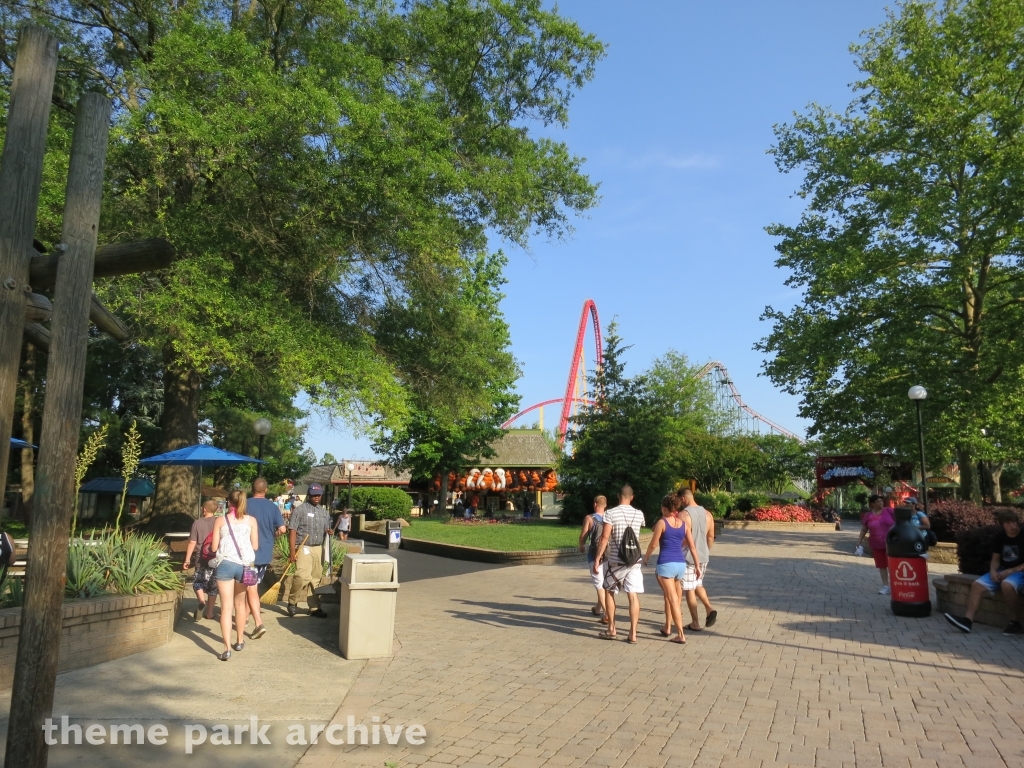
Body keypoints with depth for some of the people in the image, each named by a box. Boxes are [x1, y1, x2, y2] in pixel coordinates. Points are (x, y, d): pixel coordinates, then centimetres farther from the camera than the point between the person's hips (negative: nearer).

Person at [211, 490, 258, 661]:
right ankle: (239, 641, 32)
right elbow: (255, 546, 5)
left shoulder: (220, 521, 2)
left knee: (226, 607, -2)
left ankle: (227, 648, -9)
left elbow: (214, 546, 2)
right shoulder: (251, 520, 4)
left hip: (225, 564, -2)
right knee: (240, 603, 20)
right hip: (244, 564, 2)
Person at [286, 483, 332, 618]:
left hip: (319, 548, 6)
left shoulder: (324, 511, 13)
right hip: (303, 548, -5)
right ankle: (292, 602, 5)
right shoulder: (300, 509, -5)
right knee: (303, 577, -17)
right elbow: (292, 531, -9)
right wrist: (292, 552, -15)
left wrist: (329, 532, -6)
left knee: (315, 579, 8)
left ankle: (314, 607, 14)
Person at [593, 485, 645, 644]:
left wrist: (597, 559, -11)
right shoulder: (639, 514, 3)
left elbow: (604, 538, -15)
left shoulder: (611, 513, -10)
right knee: (633, 596, 2)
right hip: (634, 560, 3)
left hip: (615, 561, -2)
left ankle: (611, 630, 17)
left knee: (609, 592, 15)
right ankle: (633, 633, 1)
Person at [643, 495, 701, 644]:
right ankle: (667, 628, 30)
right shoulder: (683, 524, 8)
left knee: (673, 599, -3)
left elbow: (653, 544, -4)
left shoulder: (662, 522, -6)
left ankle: (681, 635, -5)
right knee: (669, 596, 21)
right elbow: (692, 546, 7)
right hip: (680, 564, 5)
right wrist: (698, 566, 12)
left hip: (666, 564, -5)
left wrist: (646, 556, 14)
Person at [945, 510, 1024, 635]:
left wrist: (1011, 571, -22)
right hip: (1004, 571, 7)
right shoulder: (1001, 537, 6)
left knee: (1007, 585, -38)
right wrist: (993, 571, -9)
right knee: (977, 584, -12)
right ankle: (967, 619, -21)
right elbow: (995, 559, 11)